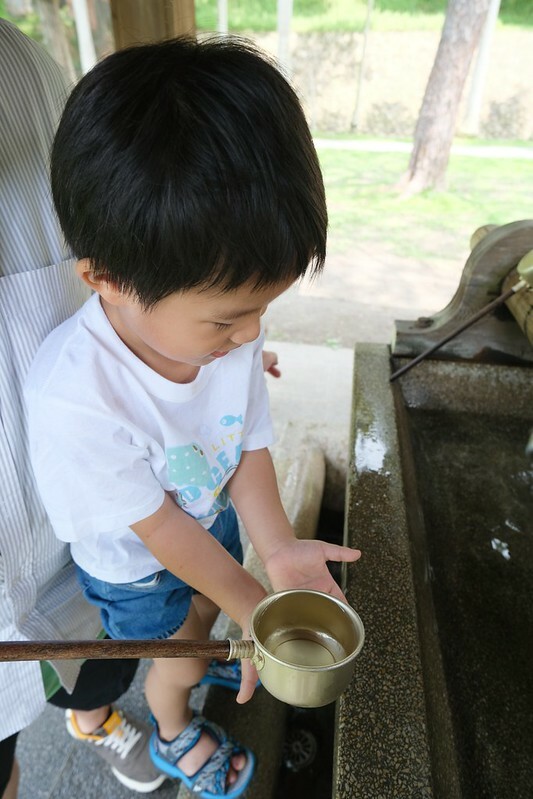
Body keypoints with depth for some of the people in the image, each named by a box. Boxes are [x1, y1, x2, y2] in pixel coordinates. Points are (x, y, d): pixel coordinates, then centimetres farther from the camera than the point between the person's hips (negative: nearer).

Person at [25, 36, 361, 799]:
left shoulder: (224, 328, -25)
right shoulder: (74, 397, -40)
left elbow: (250, 444, -14)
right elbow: (155, 525, -28)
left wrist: (277, 546, -26)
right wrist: (253, 604, -22)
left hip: (214, 518, 5)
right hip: (134, 565, -4)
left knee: (207, 615, 32)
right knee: (176, 656, 22)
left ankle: (199, 664, 70)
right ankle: (176, 736, 60)